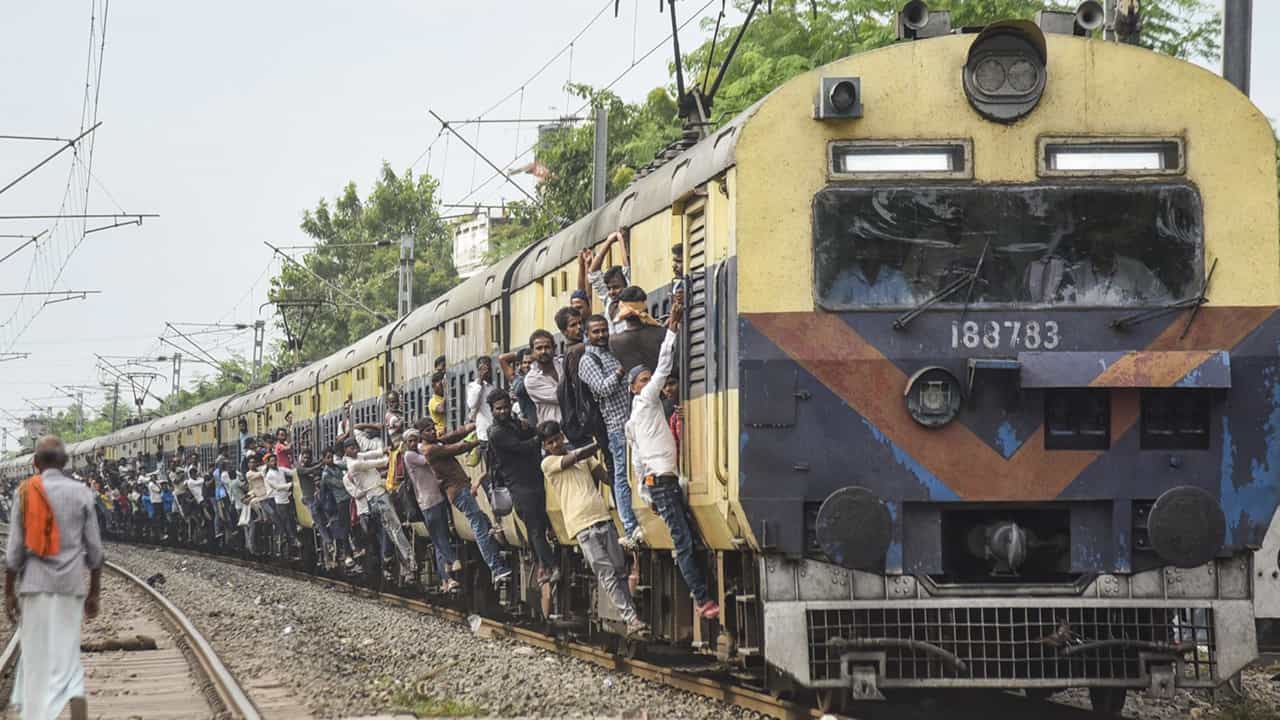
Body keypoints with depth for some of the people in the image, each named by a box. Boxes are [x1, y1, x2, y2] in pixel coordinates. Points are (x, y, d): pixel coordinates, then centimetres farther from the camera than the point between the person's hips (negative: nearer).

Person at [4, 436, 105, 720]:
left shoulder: (26, 493, -1)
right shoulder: (81, 493, 2)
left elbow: (14, 550, -3)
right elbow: (94, 550, 3)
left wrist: (9, 593, 4)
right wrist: (94, 594, 11)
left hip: (35, 584, -1)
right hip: (71, 584, 1)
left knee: (37, 656, 3)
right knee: (67, 656, 8)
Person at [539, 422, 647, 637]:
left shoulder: (585, 457, 22)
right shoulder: (548, 463, 7)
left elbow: (607, 478, 15)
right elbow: (576, 457, -6)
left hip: (603, 517, 5)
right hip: (582, 525, -5)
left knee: (620, 570, 1)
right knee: (606, 573, -11)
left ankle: (631, 616, 3)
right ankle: (631, 619, -15)